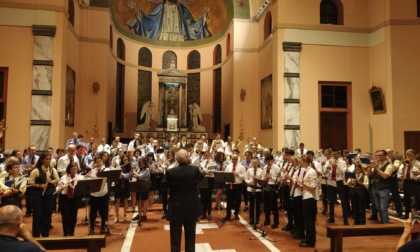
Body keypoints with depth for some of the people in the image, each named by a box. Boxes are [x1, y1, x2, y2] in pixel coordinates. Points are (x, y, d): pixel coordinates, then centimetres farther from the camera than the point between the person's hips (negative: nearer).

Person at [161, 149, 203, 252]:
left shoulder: (171, 172, -18)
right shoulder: (195, 170, -12)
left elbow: (164, 185, -2)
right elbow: (201, 177, 11)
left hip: (176, 208, -2)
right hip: (192, 207, 2)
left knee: (176, 236, 11)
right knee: (190, 235, 18)